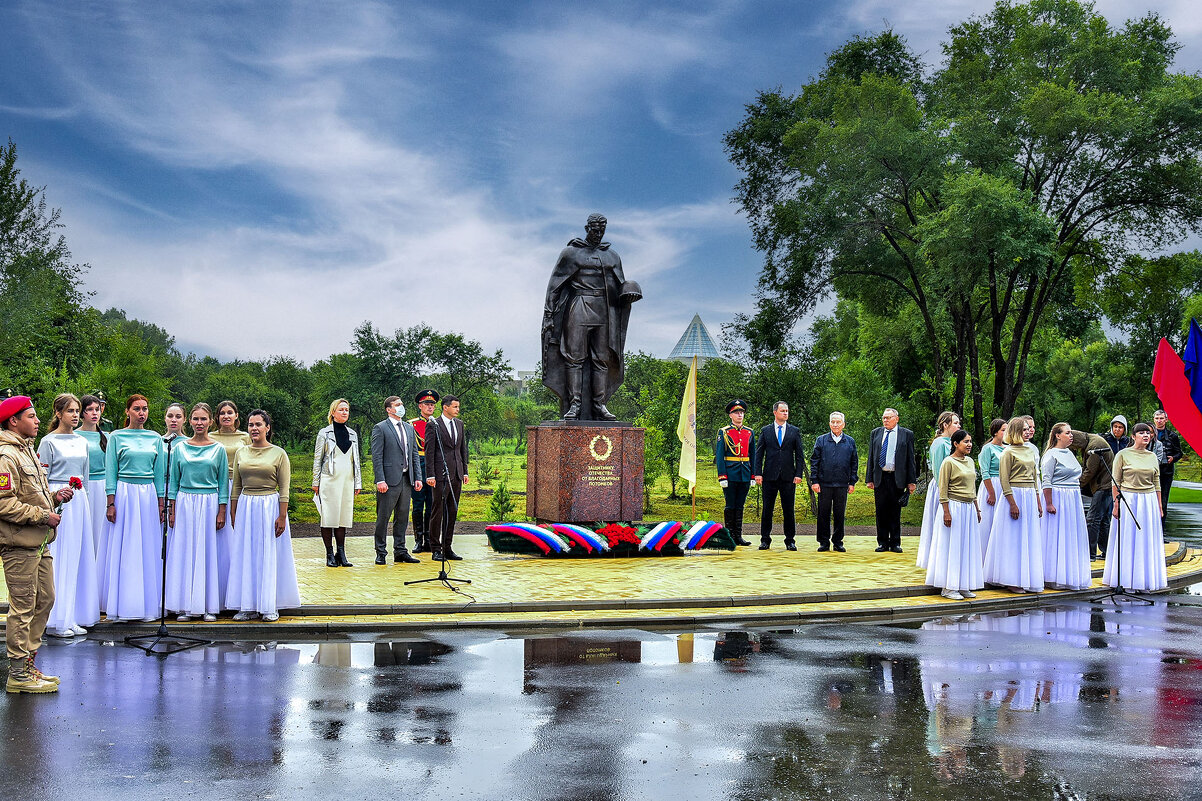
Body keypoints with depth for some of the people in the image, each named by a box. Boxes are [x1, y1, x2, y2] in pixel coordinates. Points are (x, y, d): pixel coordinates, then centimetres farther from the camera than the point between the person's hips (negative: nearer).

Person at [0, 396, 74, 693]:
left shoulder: (27, 451, 18)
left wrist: (55, 497, 9)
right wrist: (43, 516, -17)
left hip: (39, 543, 10)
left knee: (44, 601, 13)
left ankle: (28, 664, 23)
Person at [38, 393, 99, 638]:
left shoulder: (82, 442, 14)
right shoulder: (49, 442, -3)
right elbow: (41, 480, -5)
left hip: (80, 500, 6)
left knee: (78, 557, 6)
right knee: (58, 558, -5)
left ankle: (74, 618, 12)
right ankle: (56, 620, -1)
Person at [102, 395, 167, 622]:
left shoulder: (155, 438, 10)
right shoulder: (116, 437, 2)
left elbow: (160, 473, 11)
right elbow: (110, 472, 0)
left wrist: (161, 504, 7)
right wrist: (111, 503, -7)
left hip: (149, 495, 3)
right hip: (124, 493, -3)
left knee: (148, 550, 3)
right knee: (123, 551, -2)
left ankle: (147, 605, 10)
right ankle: (122, 607, 3)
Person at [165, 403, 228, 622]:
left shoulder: (218, 450, 4)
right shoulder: (180, 448, 7)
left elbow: (223, 483, 4)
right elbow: (173, 481, 9)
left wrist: (221, 512, -2)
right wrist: (172, 510, 2)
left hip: (209, 504, -1)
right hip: (185, 503, 1)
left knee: (208, 552, 1)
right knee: (184, 552, 1)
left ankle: (209, 606, 7)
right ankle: (185, 606, 6)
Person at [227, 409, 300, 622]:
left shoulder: (278, 454, -2)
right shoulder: (241, 453, 9)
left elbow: (284, 489, -4)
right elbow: (236, 486, 12)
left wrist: (282, 516, -10)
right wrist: (233, 514, 7)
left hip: (270, 507, -4)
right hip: (245, 507, 4)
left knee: (269, 556, 1)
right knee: (245, 556, 4)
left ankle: (270, 606, 9)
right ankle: (248, 606, 11)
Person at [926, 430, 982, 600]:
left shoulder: (970, 461, 13)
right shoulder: (948, 462, -10)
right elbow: (943, 490, -12)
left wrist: (977, 509, 18)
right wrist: (946, 512, -17)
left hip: (969, 509, 8)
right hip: (954, 508, -7)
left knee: (968, 547, 8)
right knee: (952, 546, -3)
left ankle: (963, 586, 15)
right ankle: (948, 587, 2)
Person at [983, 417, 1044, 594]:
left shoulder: (1029, 451, 15)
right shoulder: (1008, 452, -7)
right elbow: (1004, 480, -12)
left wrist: (1038, 502, 15)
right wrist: (1013, 504, -18)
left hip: (1030, 496, 7)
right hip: (1015, 495, -7)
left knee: (1029, 539, 7)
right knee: (1013, 539, -3)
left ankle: (1026, 578, 12)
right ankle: (1011, 581, 1)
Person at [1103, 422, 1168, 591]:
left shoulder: (1152, 456, 11)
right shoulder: (1123, 455, -2)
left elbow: (1157, 484, 14)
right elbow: (1116, 482, -3)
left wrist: (1159, 507, 11)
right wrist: (1116, 504, -9)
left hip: (1149, 501, 4)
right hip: (1127, 500, -4)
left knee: (1147, 542, 5)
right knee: (1126, 541, 0)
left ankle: (1145, 580, 13)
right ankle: (1125, 580, 7)